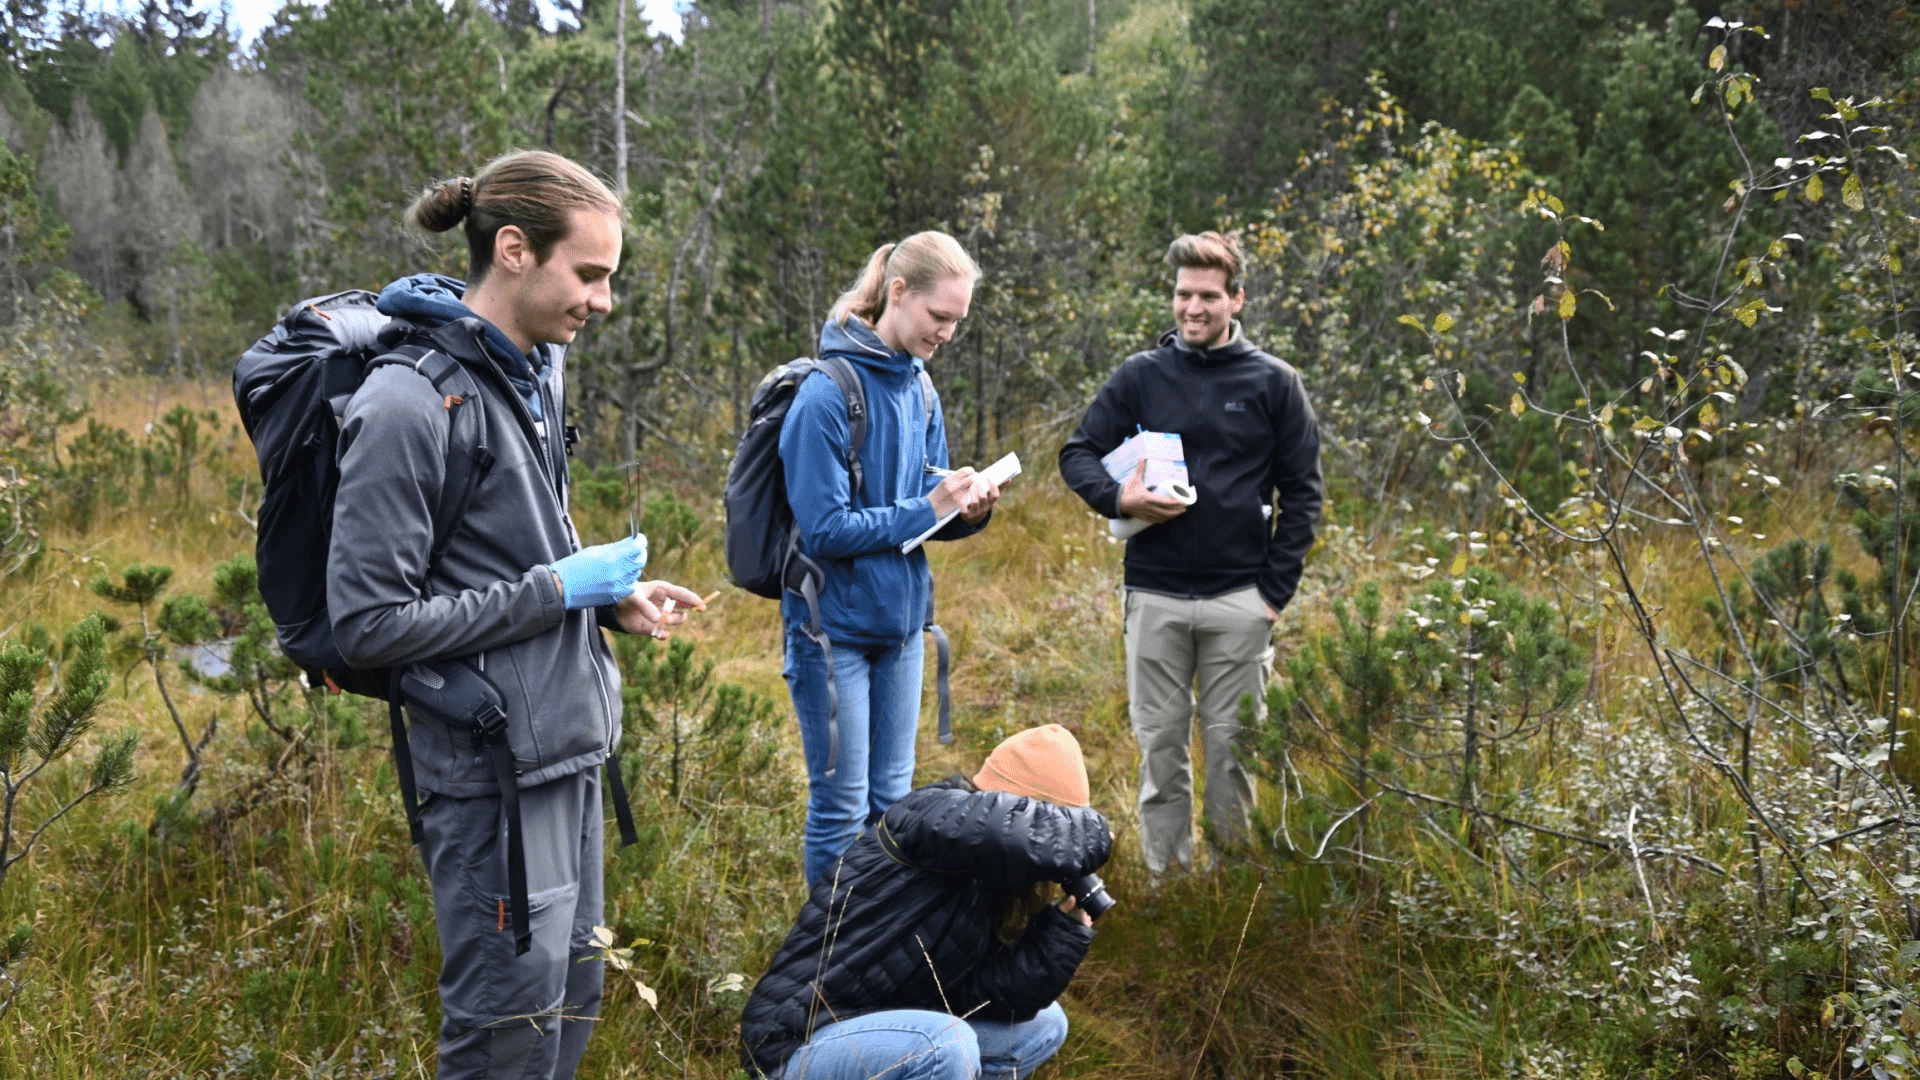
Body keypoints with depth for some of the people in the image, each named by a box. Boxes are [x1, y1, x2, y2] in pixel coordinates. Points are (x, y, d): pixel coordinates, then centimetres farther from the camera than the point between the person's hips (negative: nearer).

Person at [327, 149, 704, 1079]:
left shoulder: (537, 370, 10)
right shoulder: (409, 403, -18)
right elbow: (369, 624, -19)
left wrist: (609, 598, 4)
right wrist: (559, 590, -17)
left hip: (570, 741, 9)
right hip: (491, 764, -9)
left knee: (572, 1000, 18)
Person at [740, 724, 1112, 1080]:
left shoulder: (989, 883, 4)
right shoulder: (929, 815, -20)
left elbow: (991, 992, -5)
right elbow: (1008, 831, -42)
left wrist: (1066, 925, -13)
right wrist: (1092, 833, -24)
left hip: (881, 1028, 9)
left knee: (1042, 1024, 12)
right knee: (946, 1044, -35)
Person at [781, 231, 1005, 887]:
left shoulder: (918, 389, 7)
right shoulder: (827, 395, -17)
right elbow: (824, 528, -20)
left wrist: (967, 509, -7)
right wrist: (926, 509, -20)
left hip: (900, 620, 7)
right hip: (836, 627, -7)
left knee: (892, 800, 15)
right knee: (841, 809, 3)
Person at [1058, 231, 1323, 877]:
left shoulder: (1273, 383, 4)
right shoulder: (1140, 376, 6)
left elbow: (1302, 490, 4)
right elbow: (1078, 453, 8)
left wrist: (1277, 590, -3)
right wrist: (1118, 497, -14)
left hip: (1241, 600, -1)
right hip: (1155, 598, 1)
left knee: (1233, 746, 6)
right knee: (1160, 746, 7)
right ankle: (1164, 878, 18)